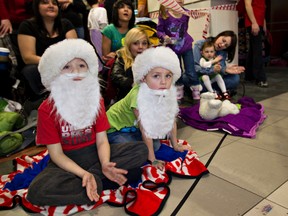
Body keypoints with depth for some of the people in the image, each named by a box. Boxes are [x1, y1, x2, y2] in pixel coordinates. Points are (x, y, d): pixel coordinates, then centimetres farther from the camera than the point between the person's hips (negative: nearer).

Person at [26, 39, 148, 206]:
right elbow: (56, 153, -13)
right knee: (37, 191, -34)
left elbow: (102, 141, -7)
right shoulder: (46, 109, -12)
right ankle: (98, 183, -20)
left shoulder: (96, 100, -3)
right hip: (67, 161, -2)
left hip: (93, 153, 3)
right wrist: (83, 173, -30)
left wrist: (105, 164, -29)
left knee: (141, 149, -16)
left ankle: (93, 179, -20)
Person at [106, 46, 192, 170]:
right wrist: (152, 159, -21)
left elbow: (171, 121, -3)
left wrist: (175, 146, 4)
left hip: (133, 127, 7)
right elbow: (145, 130, -29)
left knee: (155, 145, -6)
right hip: (115, 127, -6)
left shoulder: (169, 93, -16)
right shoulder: (138, 95, -35)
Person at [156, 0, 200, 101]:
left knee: (191, 73, 1)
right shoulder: (164, 14, -15)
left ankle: (197, 94, 18)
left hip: (186, 47, 0)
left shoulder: (186, 13, -8)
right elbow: (159, 30, -9)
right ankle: (179, 92, 38)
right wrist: (164, 36, -24)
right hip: (173, 48, 0)